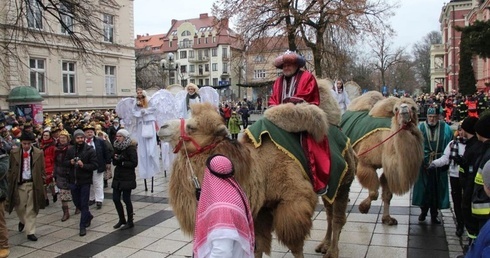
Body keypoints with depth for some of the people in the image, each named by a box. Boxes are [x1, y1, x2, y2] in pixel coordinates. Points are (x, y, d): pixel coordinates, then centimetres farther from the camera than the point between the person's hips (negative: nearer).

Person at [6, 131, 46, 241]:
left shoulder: (39, 153, -2)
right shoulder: (14, 153, 0)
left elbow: (42, 170, 2)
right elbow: (10, 169, 5)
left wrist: (41, 183, -3)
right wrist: (11, 183, 1)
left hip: (33, 184, -1)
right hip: (19, 183, 1)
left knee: (31, 209, 2)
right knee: (19, 207, 9)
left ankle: (30, 232, 10)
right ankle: (23, 221, 42)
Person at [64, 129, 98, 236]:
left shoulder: (90, 150, -8)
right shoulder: (70, 150, 6)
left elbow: (95, 165, -12)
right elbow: (64, 162, 12)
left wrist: (83, 165, -25)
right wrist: (70, 162, -10)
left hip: (85, 181, -5)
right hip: (73, 180, 5)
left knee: (84, 204, 0)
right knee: (77, 202, 17)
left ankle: (83, 226, 9)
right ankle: (88, 216, 42)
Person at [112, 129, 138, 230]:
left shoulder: (131, 148, -11)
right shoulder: (117, 147, 10)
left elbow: (134, 163, -16)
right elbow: (114, 162, 11)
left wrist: (122, 162, -21)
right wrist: (115, 158, -10)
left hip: (128, 178, -7)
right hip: (118, 177, 7)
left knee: (126, 199, 0)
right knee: (115, 198, 7)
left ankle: (130, 222, 15)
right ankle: (122, 219, 26)